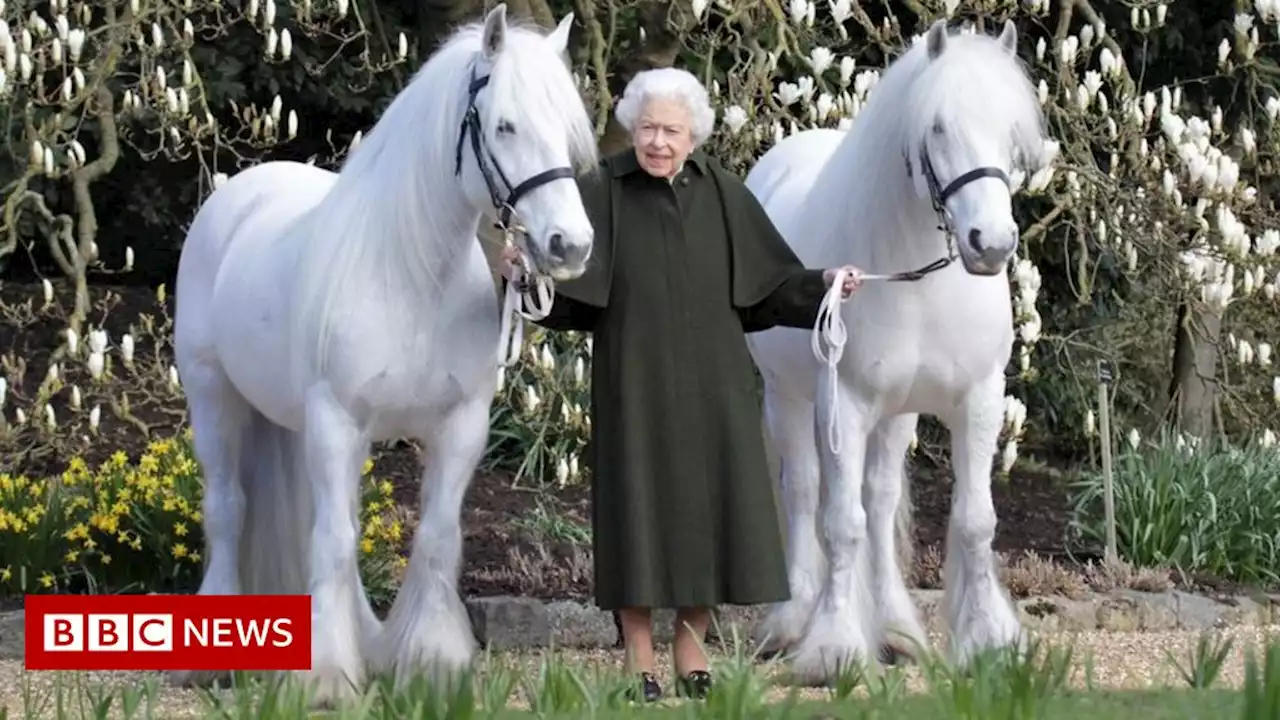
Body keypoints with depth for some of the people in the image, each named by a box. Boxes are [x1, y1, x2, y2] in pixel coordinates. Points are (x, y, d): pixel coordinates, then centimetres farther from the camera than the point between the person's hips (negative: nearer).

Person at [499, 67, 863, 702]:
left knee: (707, 508, 5)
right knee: (639, 512, -1)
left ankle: (692, 659, 17)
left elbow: (769, 282, 7)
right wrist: (523, 269, -32)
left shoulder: (722, 194, 4)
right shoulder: (601, 193, -4)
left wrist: (822, 286, -8)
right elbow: (564, 288, -12)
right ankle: (638, 665, 9)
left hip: (711, 388, 3)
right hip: (635, 387, -3)